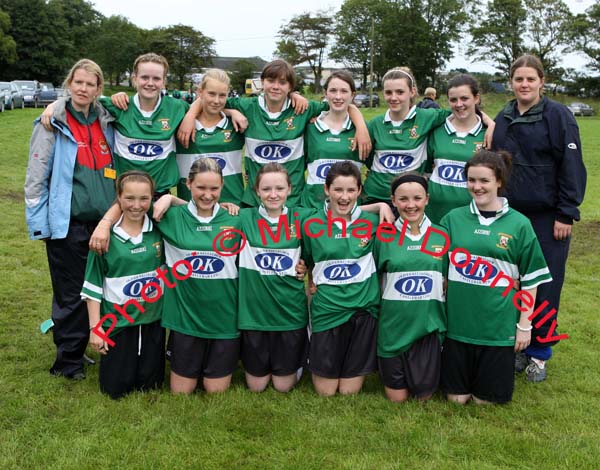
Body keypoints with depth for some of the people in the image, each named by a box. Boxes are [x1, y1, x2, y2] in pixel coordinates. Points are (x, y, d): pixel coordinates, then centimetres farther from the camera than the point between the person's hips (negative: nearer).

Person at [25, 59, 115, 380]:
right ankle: (68, 360, 19)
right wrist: (39, 224, -8)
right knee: (71, 294, 3)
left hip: (104, 221, 4)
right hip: (68, 224, -4)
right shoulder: (53, 124, -4)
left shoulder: (106, 122, 9)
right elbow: (36, 177, -4)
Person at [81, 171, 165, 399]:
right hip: (117, 322, -2)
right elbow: (93, 286, -6)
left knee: (150, 385, 10)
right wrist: (95, 327, -7)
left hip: (153, 320, 2)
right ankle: (110, 360, 35)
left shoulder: (158, 230, -5)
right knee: (116, 389, 5)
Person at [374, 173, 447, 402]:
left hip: (428, 325, 1)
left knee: (424, 394, 6)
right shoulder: (384, 236, -3)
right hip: (393, 326, 0)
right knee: (397, 397, 7)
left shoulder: (441, 236, 0)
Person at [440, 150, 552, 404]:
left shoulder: (519, 224, -4)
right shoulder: (453, 218, 1)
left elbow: (530, 279, 0)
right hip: (457, 322, 2)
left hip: (498, 326, -1)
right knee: (457, 397, 8)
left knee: (485, 398, 8)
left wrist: (525, 325, -2)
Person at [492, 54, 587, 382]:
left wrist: (566, 214, -12)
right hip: (509, 215, 4)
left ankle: (539, 352, 18)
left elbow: (572, 168, -9)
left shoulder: (559, 116, -6)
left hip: (548, 217, -4)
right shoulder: (502, 119, 9)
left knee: (545, 287, 3)